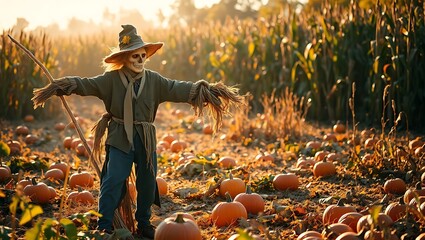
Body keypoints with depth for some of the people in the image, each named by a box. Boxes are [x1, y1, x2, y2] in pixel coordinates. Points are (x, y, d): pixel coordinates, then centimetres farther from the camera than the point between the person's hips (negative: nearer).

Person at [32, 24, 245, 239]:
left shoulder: (154, 80, 3)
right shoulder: (111, 79, -4)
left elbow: (177, 89, -2)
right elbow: (88, 84, -13)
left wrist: (202, 89, -13)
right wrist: (69, 84, -31)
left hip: (146, 139, 3)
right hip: (120, 138, -3)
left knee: (147, 181, 9)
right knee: (113, 180, -10)